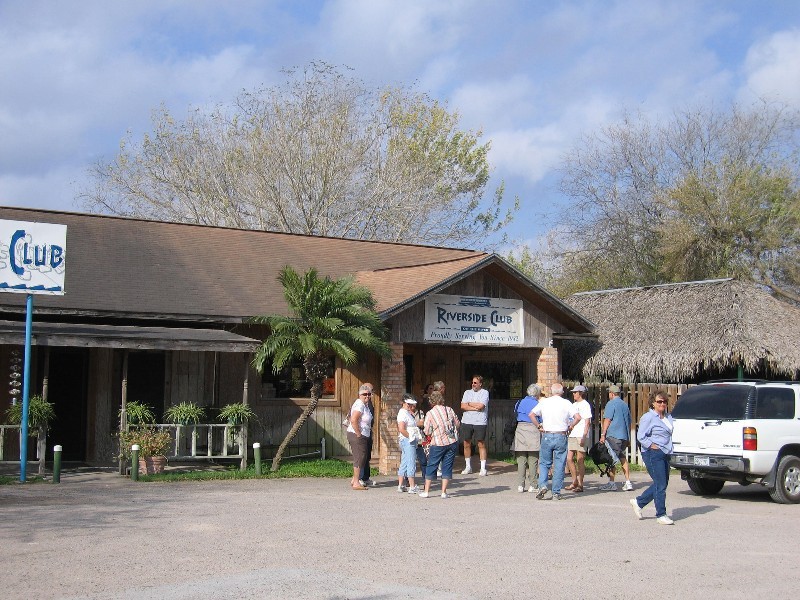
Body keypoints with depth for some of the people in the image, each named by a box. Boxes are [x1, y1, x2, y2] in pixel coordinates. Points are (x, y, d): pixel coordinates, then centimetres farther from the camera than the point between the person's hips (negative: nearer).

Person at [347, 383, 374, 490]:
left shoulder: (366, 404, 14)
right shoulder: (359, 405, -17)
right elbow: (353, 420, -27)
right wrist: (359, 434, -22)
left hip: (364, 436, 10)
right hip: (357, 436, -10)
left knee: (364, 458, 16)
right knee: (359, 458, -7)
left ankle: (354, 480, 25)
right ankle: (356, 483, -2)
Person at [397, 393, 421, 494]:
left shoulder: (408, 413, 17)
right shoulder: (403, 413, -14)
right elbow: (401, 429, -23)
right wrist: (410, 437, -16)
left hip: (410, 441, 10)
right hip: (407, 441, -10)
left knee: (404, 463, 11)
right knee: (411, 463, -8)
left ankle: (400, 486, 15)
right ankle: (412, 487, -7)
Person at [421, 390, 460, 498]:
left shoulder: (430, 414, -8)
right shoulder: (449, 410, 0)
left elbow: (427, 431, -6)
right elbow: (458, 424, 7)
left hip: (438, 444, -2)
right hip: (452, 442, 2)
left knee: (431, 466, 9)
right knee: (447, 467, 8)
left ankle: (426, 491, 13)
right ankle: (444, 492, 6)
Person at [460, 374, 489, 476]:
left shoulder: (484, 393, 1)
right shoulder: (467, 392, 13)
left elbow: (480, 406, -13)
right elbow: (462, 406, 1)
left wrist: (469, 404, 0)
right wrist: (475, 408, -9)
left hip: (480, 422, -4)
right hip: (467, 421, 4)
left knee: (481, 444, -3)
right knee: (466, 444, 7)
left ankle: (483, 468, 0)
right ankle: (468, 467, 18)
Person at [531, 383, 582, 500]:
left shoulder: (544, 402, 5)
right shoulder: (566, 403, 0)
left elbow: (532, 414, 2)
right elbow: (578, 417, -9)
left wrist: (539, 426, 11)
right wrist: (570, 427, 5)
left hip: (547, 435, 1)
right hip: (561, 436, -1)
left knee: (544, 463, 12)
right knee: (559, 465, 5)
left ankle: (542, 485, -8)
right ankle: (556, 493, 5)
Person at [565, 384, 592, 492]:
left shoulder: (585, 405, -5)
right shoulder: (574, 405, 19)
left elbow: (587, 422, -10)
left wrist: (584, 436, -17)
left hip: (581, 436, -8)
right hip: (572, 435, 8)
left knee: (580, 460, -4)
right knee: (569, 459, 5)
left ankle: (580, 484, 1)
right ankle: (574, 482, 17)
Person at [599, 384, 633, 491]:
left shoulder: (611, 404, -5)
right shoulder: (625, 405, 18)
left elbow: (607, 420, -12)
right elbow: (629, 422, 22)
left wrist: (603, 435, -11)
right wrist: (628, 438, 27)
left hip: (613, 435, -8)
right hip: (624, 436, 8)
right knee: (623, 459, 12)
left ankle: (611, 483, -6)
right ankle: (628, 483, 7)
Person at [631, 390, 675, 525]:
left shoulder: (668, 417, 15)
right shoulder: (648, 417, -10)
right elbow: (641, 436, -14)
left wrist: (669, 449, 15)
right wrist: (652, 446, -18)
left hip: (665, 454, 9)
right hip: (653, 455, -9)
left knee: (663, 484, 12)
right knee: (660, 485, -7)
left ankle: (638, 502, 26)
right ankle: (661, 515, 1)